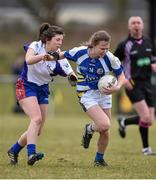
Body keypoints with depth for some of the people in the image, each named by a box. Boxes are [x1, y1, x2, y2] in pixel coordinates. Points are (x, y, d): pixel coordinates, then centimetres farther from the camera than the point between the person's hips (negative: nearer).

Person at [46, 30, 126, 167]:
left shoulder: (110, 58, -16)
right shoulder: (80, 52, -15)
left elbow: (121, 76, -6)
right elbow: (64, 55, 7)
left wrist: (117, 87, -24)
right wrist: (52, 57, -8)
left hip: (104, 93, 2)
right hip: (86, 94, -2)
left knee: (105, 132, 5)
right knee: (104, 125, -23)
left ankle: (99, 159, 31)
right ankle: (89, 129, 12)